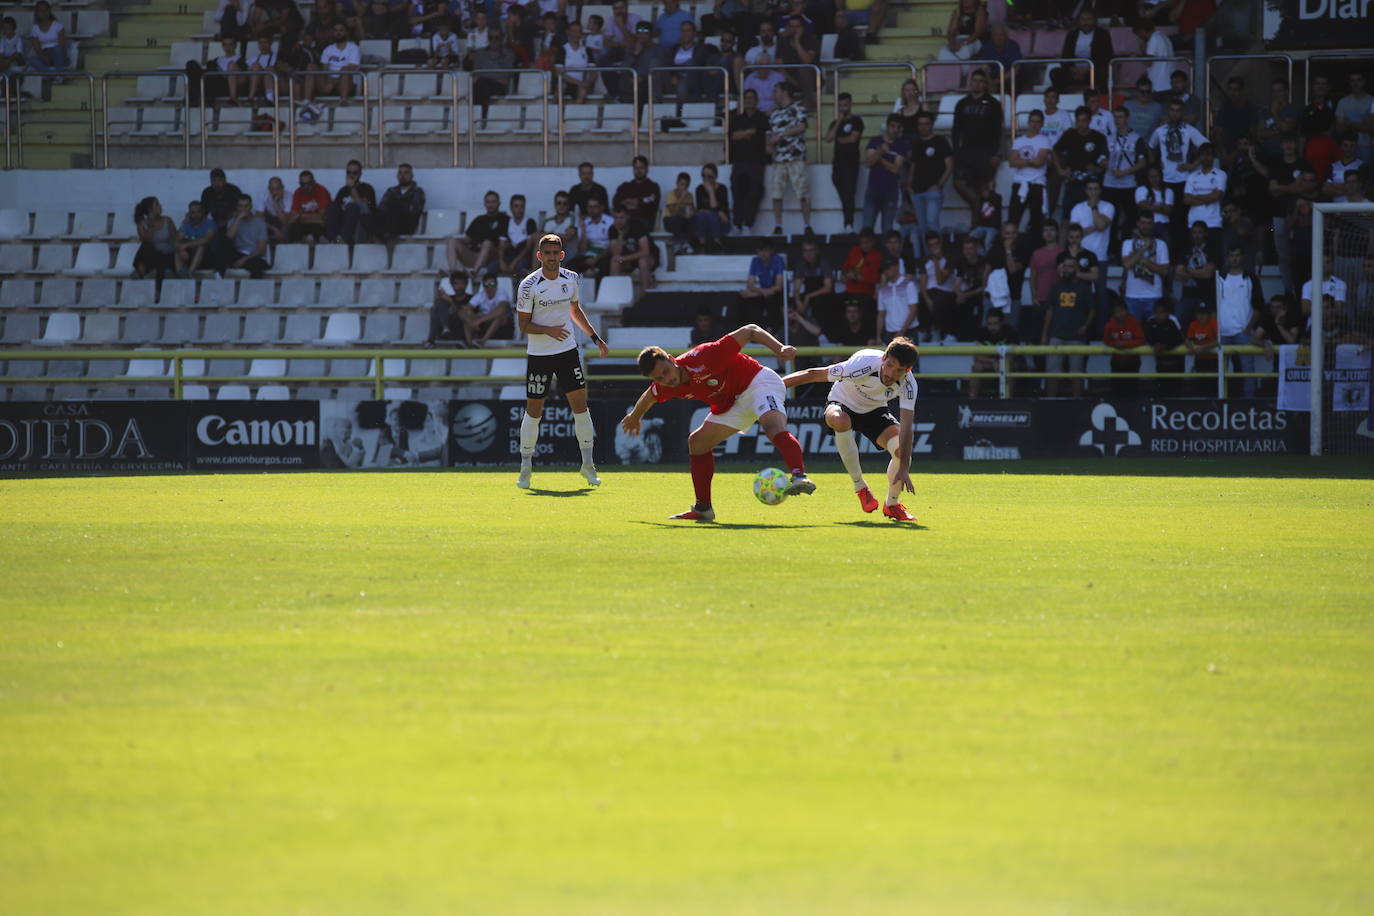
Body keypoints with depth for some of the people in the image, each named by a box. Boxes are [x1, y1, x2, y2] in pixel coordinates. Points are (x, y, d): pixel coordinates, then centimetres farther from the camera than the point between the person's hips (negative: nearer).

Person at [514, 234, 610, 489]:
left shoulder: (570, 278, 2)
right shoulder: (528, 285, -13)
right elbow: (524, 324, -10)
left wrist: (595, 337, 19)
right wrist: (548, 330, -25)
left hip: (568, 352, 3)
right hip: (539, 354, -3)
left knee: (580, 404, -2)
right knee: (534, 410, 0)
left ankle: (588, 464, 7)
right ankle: (526, 468, 12)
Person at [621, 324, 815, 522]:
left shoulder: (702, 359, -29)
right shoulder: (665, 387, -7)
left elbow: (749, 332, -25)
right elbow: (649, 397, 21)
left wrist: (780, 348, -37)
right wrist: (634, 416, 39)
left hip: (759, 382, -8)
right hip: (733, 403, 8)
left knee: (774, 427, -36)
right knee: (697, 442, 8)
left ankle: (799, 476, -58)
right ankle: (703, 508, 15)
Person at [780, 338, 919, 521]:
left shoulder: (908, 385, -26)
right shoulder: (863, 364, -36)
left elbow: (906, 427, -29)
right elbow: (813, 374, -29)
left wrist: (904, 469, -38)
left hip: (875, 410, 3)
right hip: (842, 404, -3)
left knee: (901, 449, -24)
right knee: (840, 421, -41)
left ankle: (892, 505, 6)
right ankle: (860, 487, -22)